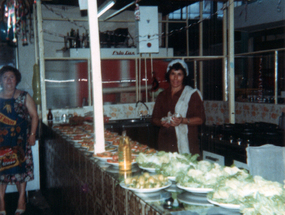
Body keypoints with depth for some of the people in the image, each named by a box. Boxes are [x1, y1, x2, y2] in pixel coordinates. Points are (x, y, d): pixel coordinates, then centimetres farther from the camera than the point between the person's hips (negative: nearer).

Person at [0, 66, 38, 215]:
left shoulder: (24, 97, 3)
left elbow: (34, 116, 3)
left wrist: (32, 134, -5)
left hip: (20, 140, -1)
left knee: (21, 168, 2)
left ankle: (21, 200, 14)